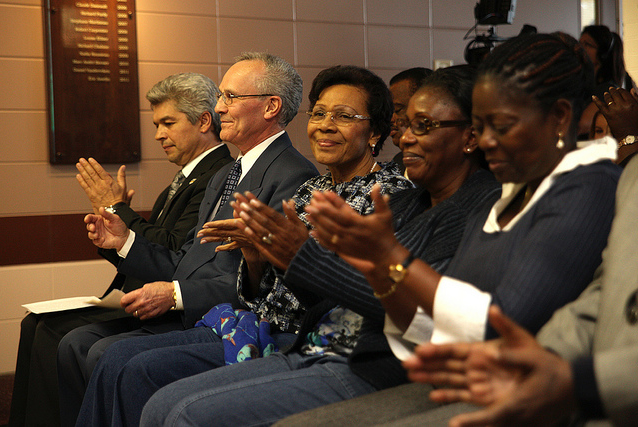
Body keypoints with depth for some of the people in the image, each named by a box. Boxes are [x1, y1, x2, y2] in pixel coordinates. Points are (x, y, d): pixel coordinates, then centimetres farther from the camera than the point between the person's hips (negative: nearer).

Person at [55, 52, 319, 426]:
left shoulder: (294, 177, -11)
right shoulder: (224, 176, 21)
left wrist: (175, 295, -19)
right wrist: (125, 241, 8)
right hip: (180, 312, 9)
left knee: (106, 354, -21)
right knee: (76, 343, -3)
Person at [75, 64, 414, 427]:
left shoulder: (389, 190, -7)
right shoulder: (311, 188, 16)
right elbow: (263, 294, 15)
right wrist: (255, 255, -7)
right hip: (262, 326, 8)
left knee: (146, 370, -18)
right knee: (118, 358, -2)